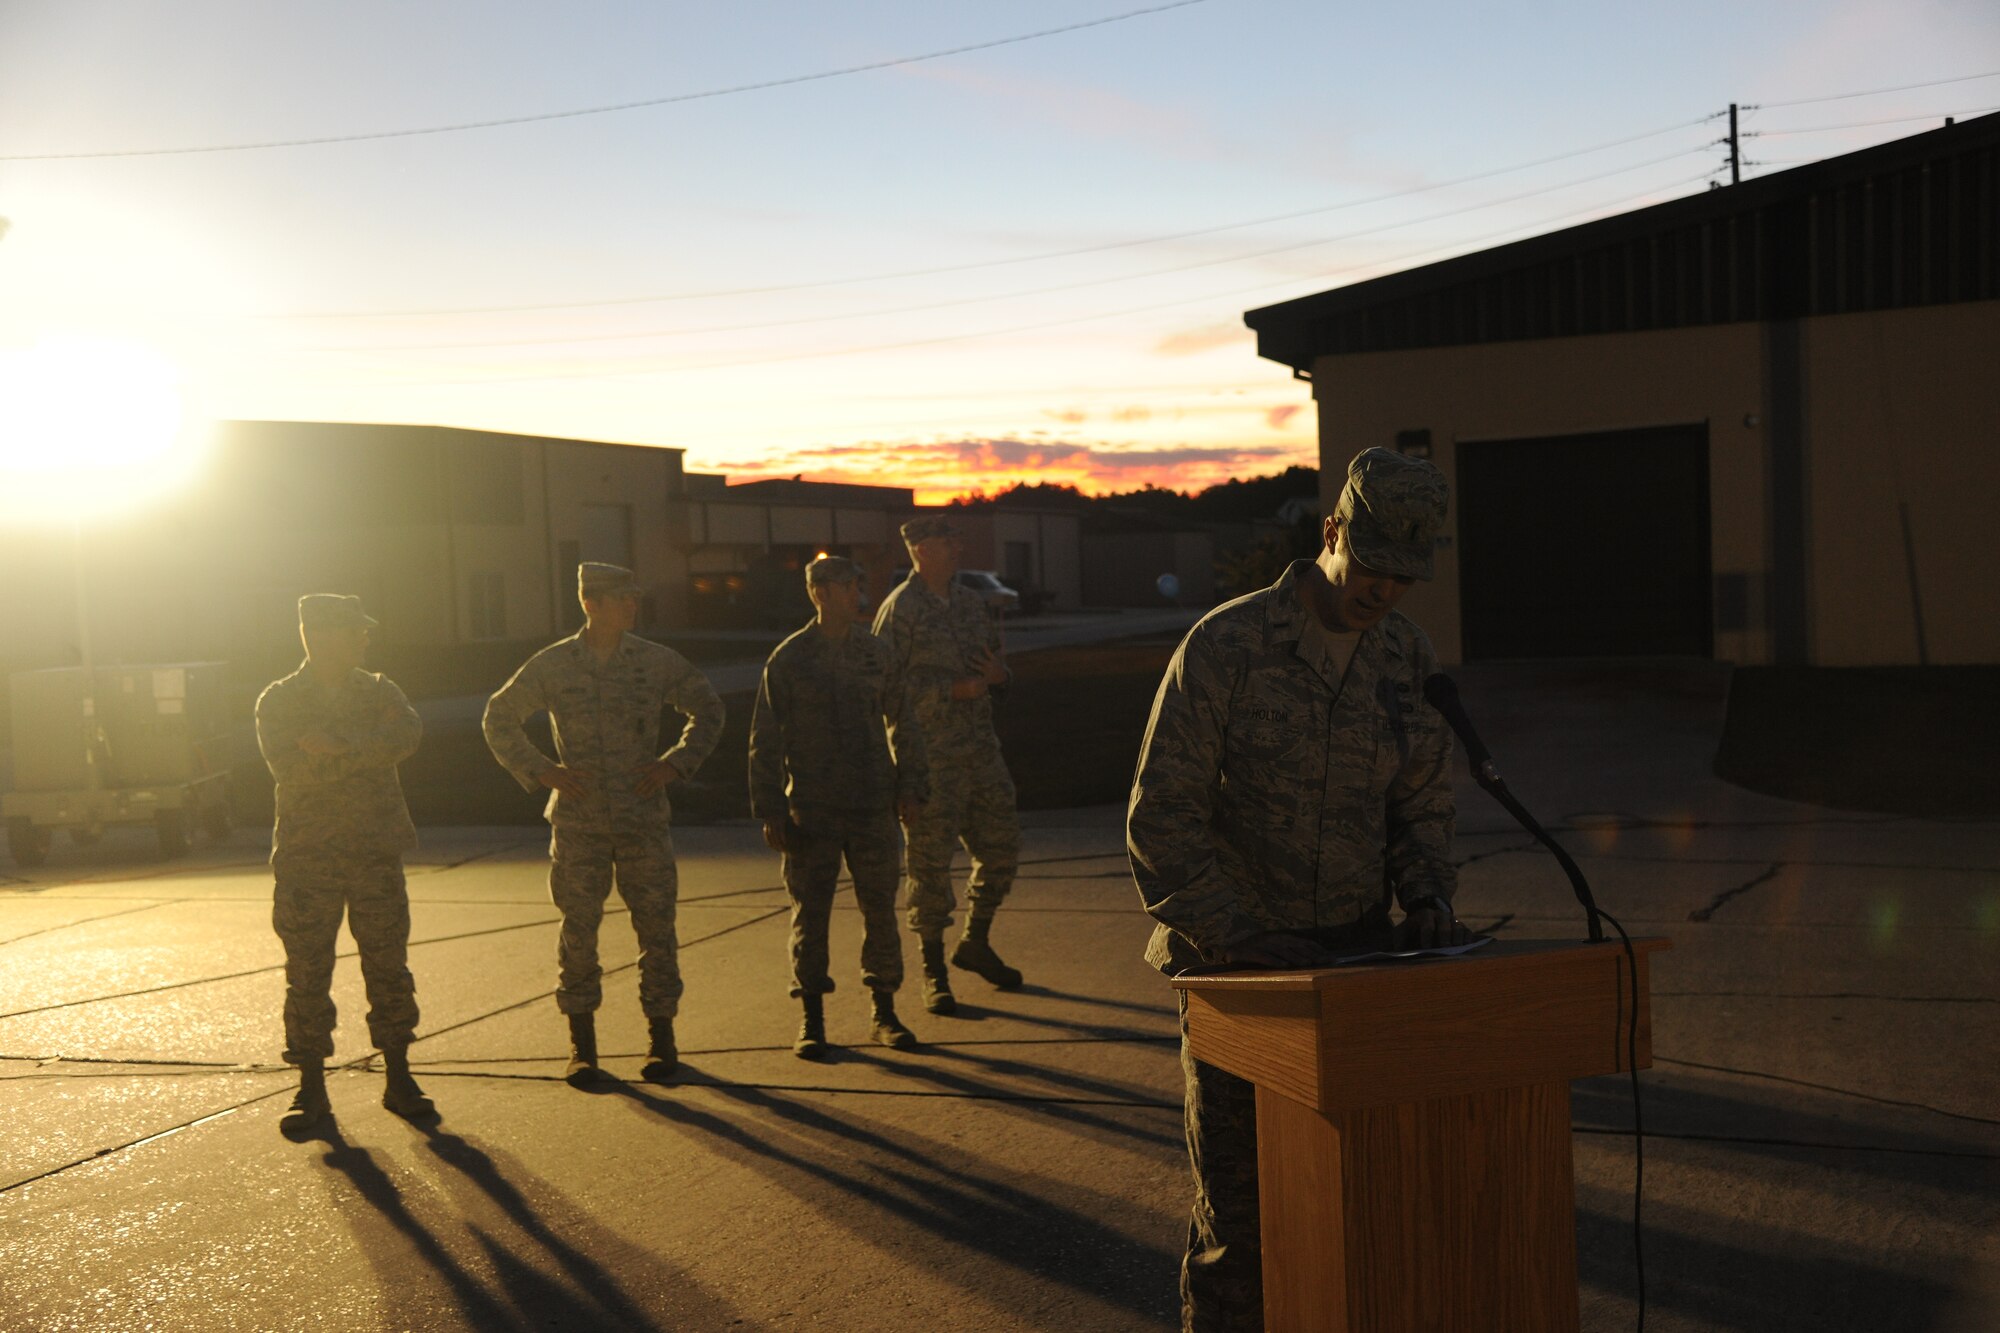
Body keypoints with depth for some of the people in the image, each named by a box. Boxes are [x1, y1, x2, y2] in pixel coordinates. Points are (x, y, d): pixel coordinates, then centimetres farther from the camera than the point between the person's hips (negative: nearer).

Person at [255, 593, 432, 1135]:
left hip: (376, 852, 2)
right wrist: (372, 746, -17)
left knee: (388, 967, 4)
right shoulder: (278, 701, 2)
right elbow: (290, 767, -14)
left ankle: (399, 1079, 14)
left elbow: (409, 736, -11)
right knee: (307, 973, 2)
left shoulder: (379, 691, 10)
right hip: (306, 856, -2)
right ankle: (312, 1087, 12)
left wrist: (342, 745, -21)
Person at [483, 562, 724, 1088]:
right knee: (578, 930, 3)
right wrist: (540, 770, -2)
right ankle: (582, 1046, 16)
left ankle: (661, 1037, 16)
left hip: (644, 818, 1)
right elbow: (498, 719, 9)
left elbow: (709, 710, 13)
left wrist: (676, 763, 0)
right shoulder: (552, 665, -1)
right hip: (577, 822, 0)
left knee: (656, 926, 2)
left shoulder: (657, 661, 1)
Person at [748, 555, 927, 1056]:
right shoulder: (789, 659, -2)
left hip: (873, 808, 3)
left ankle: (884, 1014, 19)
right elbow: (765, 741, -1)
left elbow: (901, 721, 15)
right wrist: (770, 812, -5)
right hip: (811, 811, -2)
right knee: (810, 916, 2)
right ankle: (812, 1020, 14)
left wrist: (909, 784, 8)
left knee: (880, 911, 6)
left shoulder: (874, 652, 6)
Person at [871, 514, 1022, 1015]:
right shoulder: (900, 608, -10)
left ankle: (975, 943, 31)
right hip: (929, 752, -7)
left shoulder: (968, 601, 12)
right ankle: (933, 971, 10)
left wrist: (997, 673, -4)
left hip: (979, 744, 7)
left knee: (1001, 842, 11)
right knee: (930, 857, -1)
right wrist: (952, 689, -20)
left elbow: (995, 660, 20)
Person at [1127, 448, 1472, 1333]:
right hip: (1234, 965, -4)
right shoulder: (1224, 646, -11)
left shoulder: (1413, 664, 4)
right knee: (1238, 1210, 3)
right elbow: (1160, 820, -11)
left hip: (1354, 960, 4)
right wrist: (1237, 937, -19)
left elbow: (1419, 808, 15)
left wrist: (1427, 899, -4)